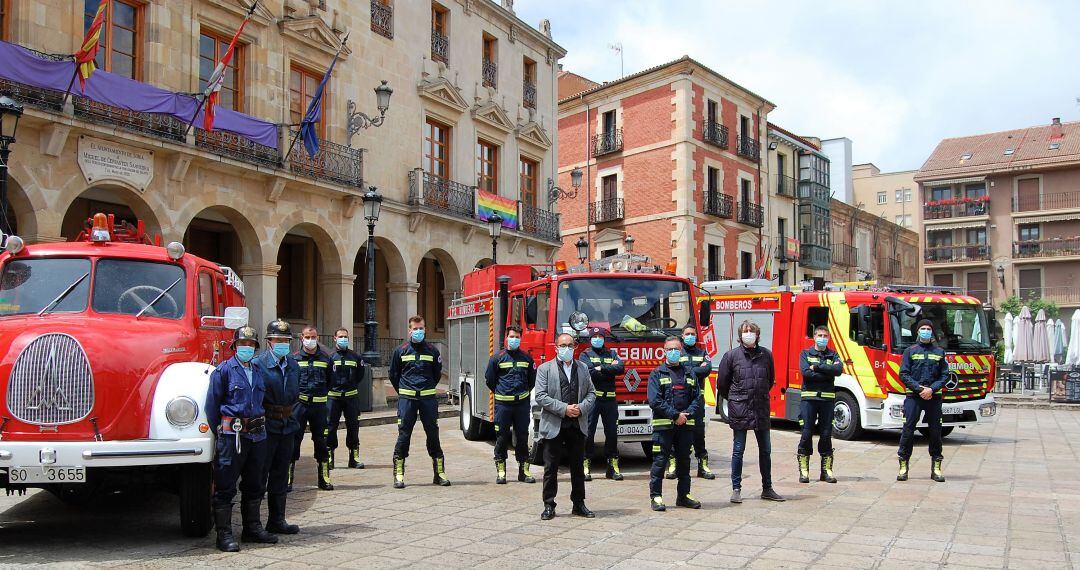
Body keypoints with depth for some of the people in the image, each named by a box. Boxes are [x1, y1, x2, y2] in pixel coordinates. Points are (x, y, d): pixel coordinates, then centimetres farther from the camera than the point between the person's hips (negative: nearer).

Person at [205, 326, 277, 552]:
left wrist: (260, 426, 15)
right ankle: (224, 534, 4)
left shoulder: (258, 372, 15)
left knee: (254, 484, 15)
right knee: (225, 486, -2)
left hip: (257, 434, 7)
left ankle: (252, 528, 26)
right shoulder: (224, 370, -4)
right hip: (232, 434, -7)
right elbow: (212, 404, -4)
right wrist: (219, 432, -4)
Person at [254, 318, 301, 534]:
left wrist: (291, 413, 12)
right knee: (259, 475, 1)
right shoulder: (258, 364, -10)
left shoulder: (293, 365, 11)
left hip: (287, 426, 7)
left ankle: (277, 520, 22)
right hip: (265, 426, -7)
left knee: (281, 476, 13)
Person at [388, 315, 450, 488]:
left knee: (433, 435, 4)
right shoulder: (400, 351, 4)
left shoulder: (432, 351, 6)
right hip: (407, 399, -1)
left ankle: (439, 474, 11)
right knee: (404, 435, -2)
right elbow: (393, 375, 14)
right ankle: (399, 475, 3)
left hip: (428, 398, 1)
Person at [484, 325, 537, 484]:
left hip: (522, 404, 2)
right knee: (502, 438, 2)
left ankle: (523, 470, 13)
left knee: (522, 437, 6)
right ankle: (501, 471, 9)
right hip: (503, 404, -2)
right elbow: (489, 379, 8)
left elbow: (532, 379, 19)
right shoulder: (497, 358, 0)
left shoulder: (527, 358, 7)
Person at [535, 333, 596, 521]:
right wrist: (564, 409, -16)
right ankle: (549, 506, 12)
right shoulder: (545, 369, -1)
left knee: (578, 467, 10)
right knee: (551, 469, 3)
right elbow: (541, 397, -9)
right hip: (554, 427, -3)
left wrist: (581, 408, -9)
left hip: (577, 427, 3)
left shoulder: (583, 368, 11)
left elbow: (591, 393, 10)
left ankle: (579, 504, 21)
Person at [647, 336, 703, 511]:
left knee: (684, 461, 12)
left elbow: (698, 398, 8)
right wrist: (675, 415, -13)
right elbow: (655, 400, -10)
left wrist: (687, 414, -9)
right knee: (660, 461, -2)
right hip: (663, 425, -4)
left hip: (685, 425, 4)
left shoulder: (689, 372, 12)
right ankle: (655, 496, 4)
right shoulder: (657, 373, 0)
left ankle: (684, 495, 22)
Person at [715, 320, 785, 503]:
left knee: (765, 450, 10)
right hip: (739, 410, -3)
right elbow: (722, 383, 4)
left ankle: (767, 489, 22)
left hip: (761, 409, 3)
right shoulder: (731, 355, -5)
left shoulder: (766, 354, 3)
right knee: (738, 450, 4)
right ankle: (736, 489, 13)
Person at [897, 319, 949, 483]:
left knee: (935, 431, 4)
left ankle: (936, 467, 12)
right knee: (908, 430, -5)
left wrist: (932, 389, -8)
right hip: (913, 396, -2)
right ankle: (903, 466, 1)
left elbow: (945, 376, 8)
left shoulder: (939, 352, 12)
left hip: (934, 396, 2)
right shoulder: (910, 351, 6)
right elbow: (903, 374, 0)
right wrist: (919, 388, -11)